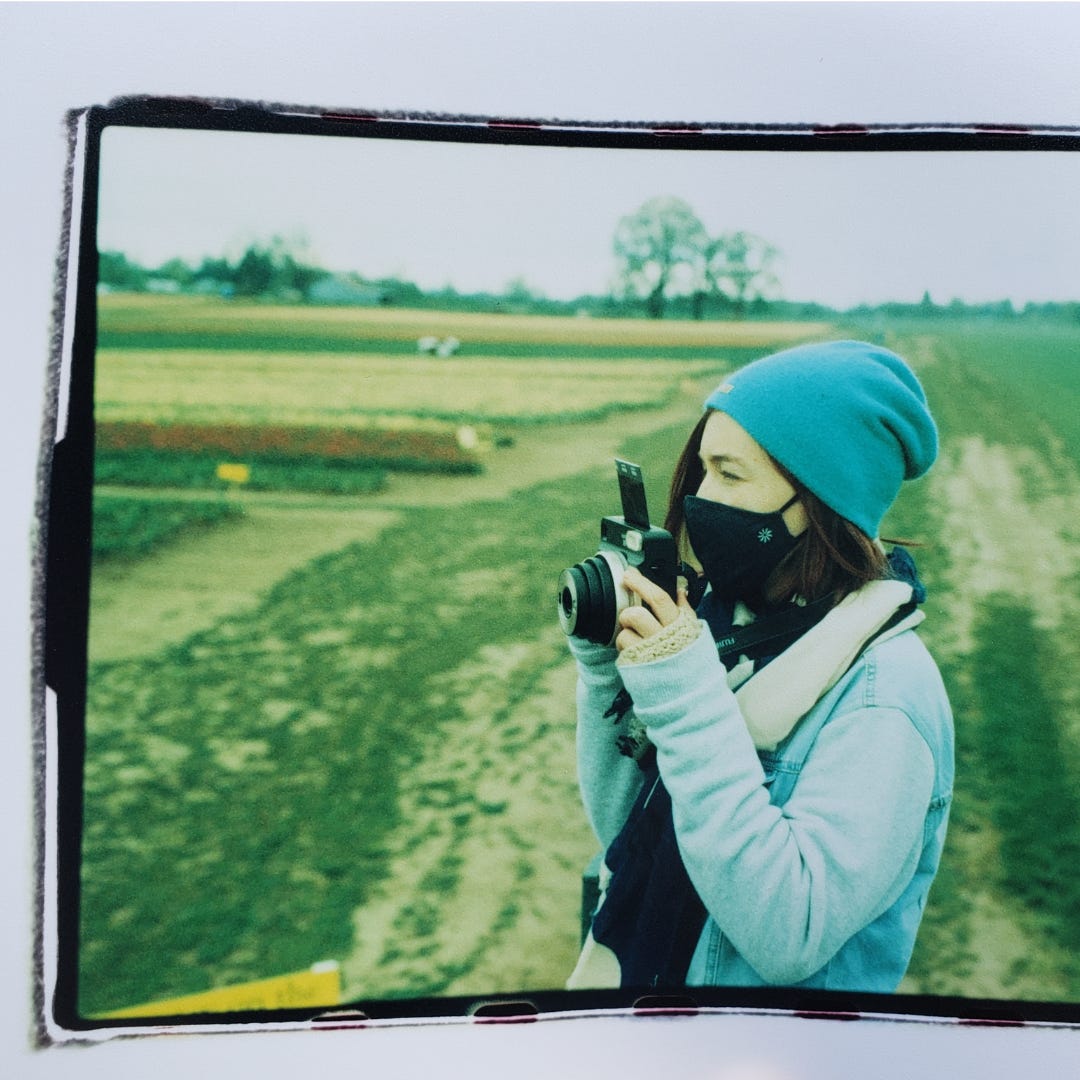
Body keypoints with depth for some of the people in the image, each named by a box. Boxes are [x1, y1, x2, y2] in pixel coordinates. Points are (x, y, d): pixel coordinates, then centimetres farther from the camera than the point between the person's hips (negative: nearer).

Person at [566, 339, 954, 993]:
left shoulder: (884, 694, -19)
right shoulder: (725, 617, -3)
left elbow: (787, 940, -26)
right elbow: (622, 827, 3)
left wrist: (687, 704, -27)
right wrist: (606, 666, -9)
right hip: (633, 988, 5)